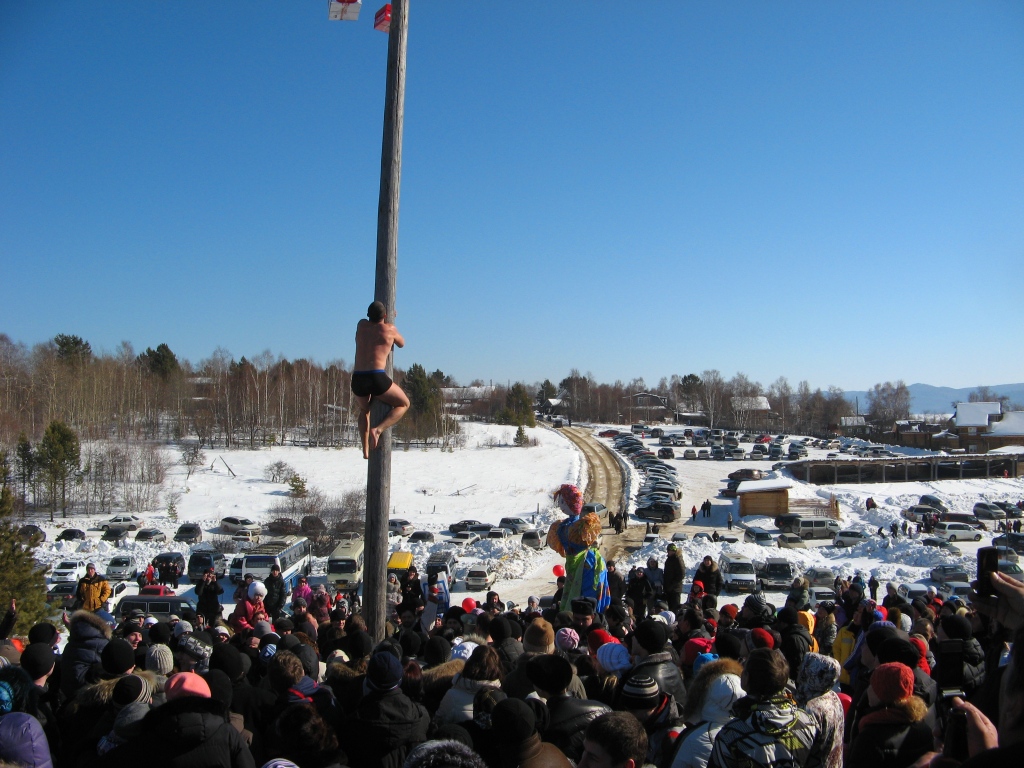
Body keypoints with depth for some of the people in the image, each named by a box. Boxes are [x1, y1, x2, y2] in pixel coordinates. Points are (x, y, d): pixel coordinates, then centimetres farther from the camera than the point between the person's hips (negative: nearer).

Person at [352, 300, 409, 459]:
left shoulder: (361, 325, 15)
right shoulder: (389, 329, 4)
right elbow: (401, 344, 25)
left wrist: (388, 317, 46)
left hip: (357, 380, 5)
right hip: (377, 378, -5)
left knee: (364, 410, 34)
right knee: (404, 404, 19)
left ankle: (365, 449, 23)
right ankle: (378, 429, -3)